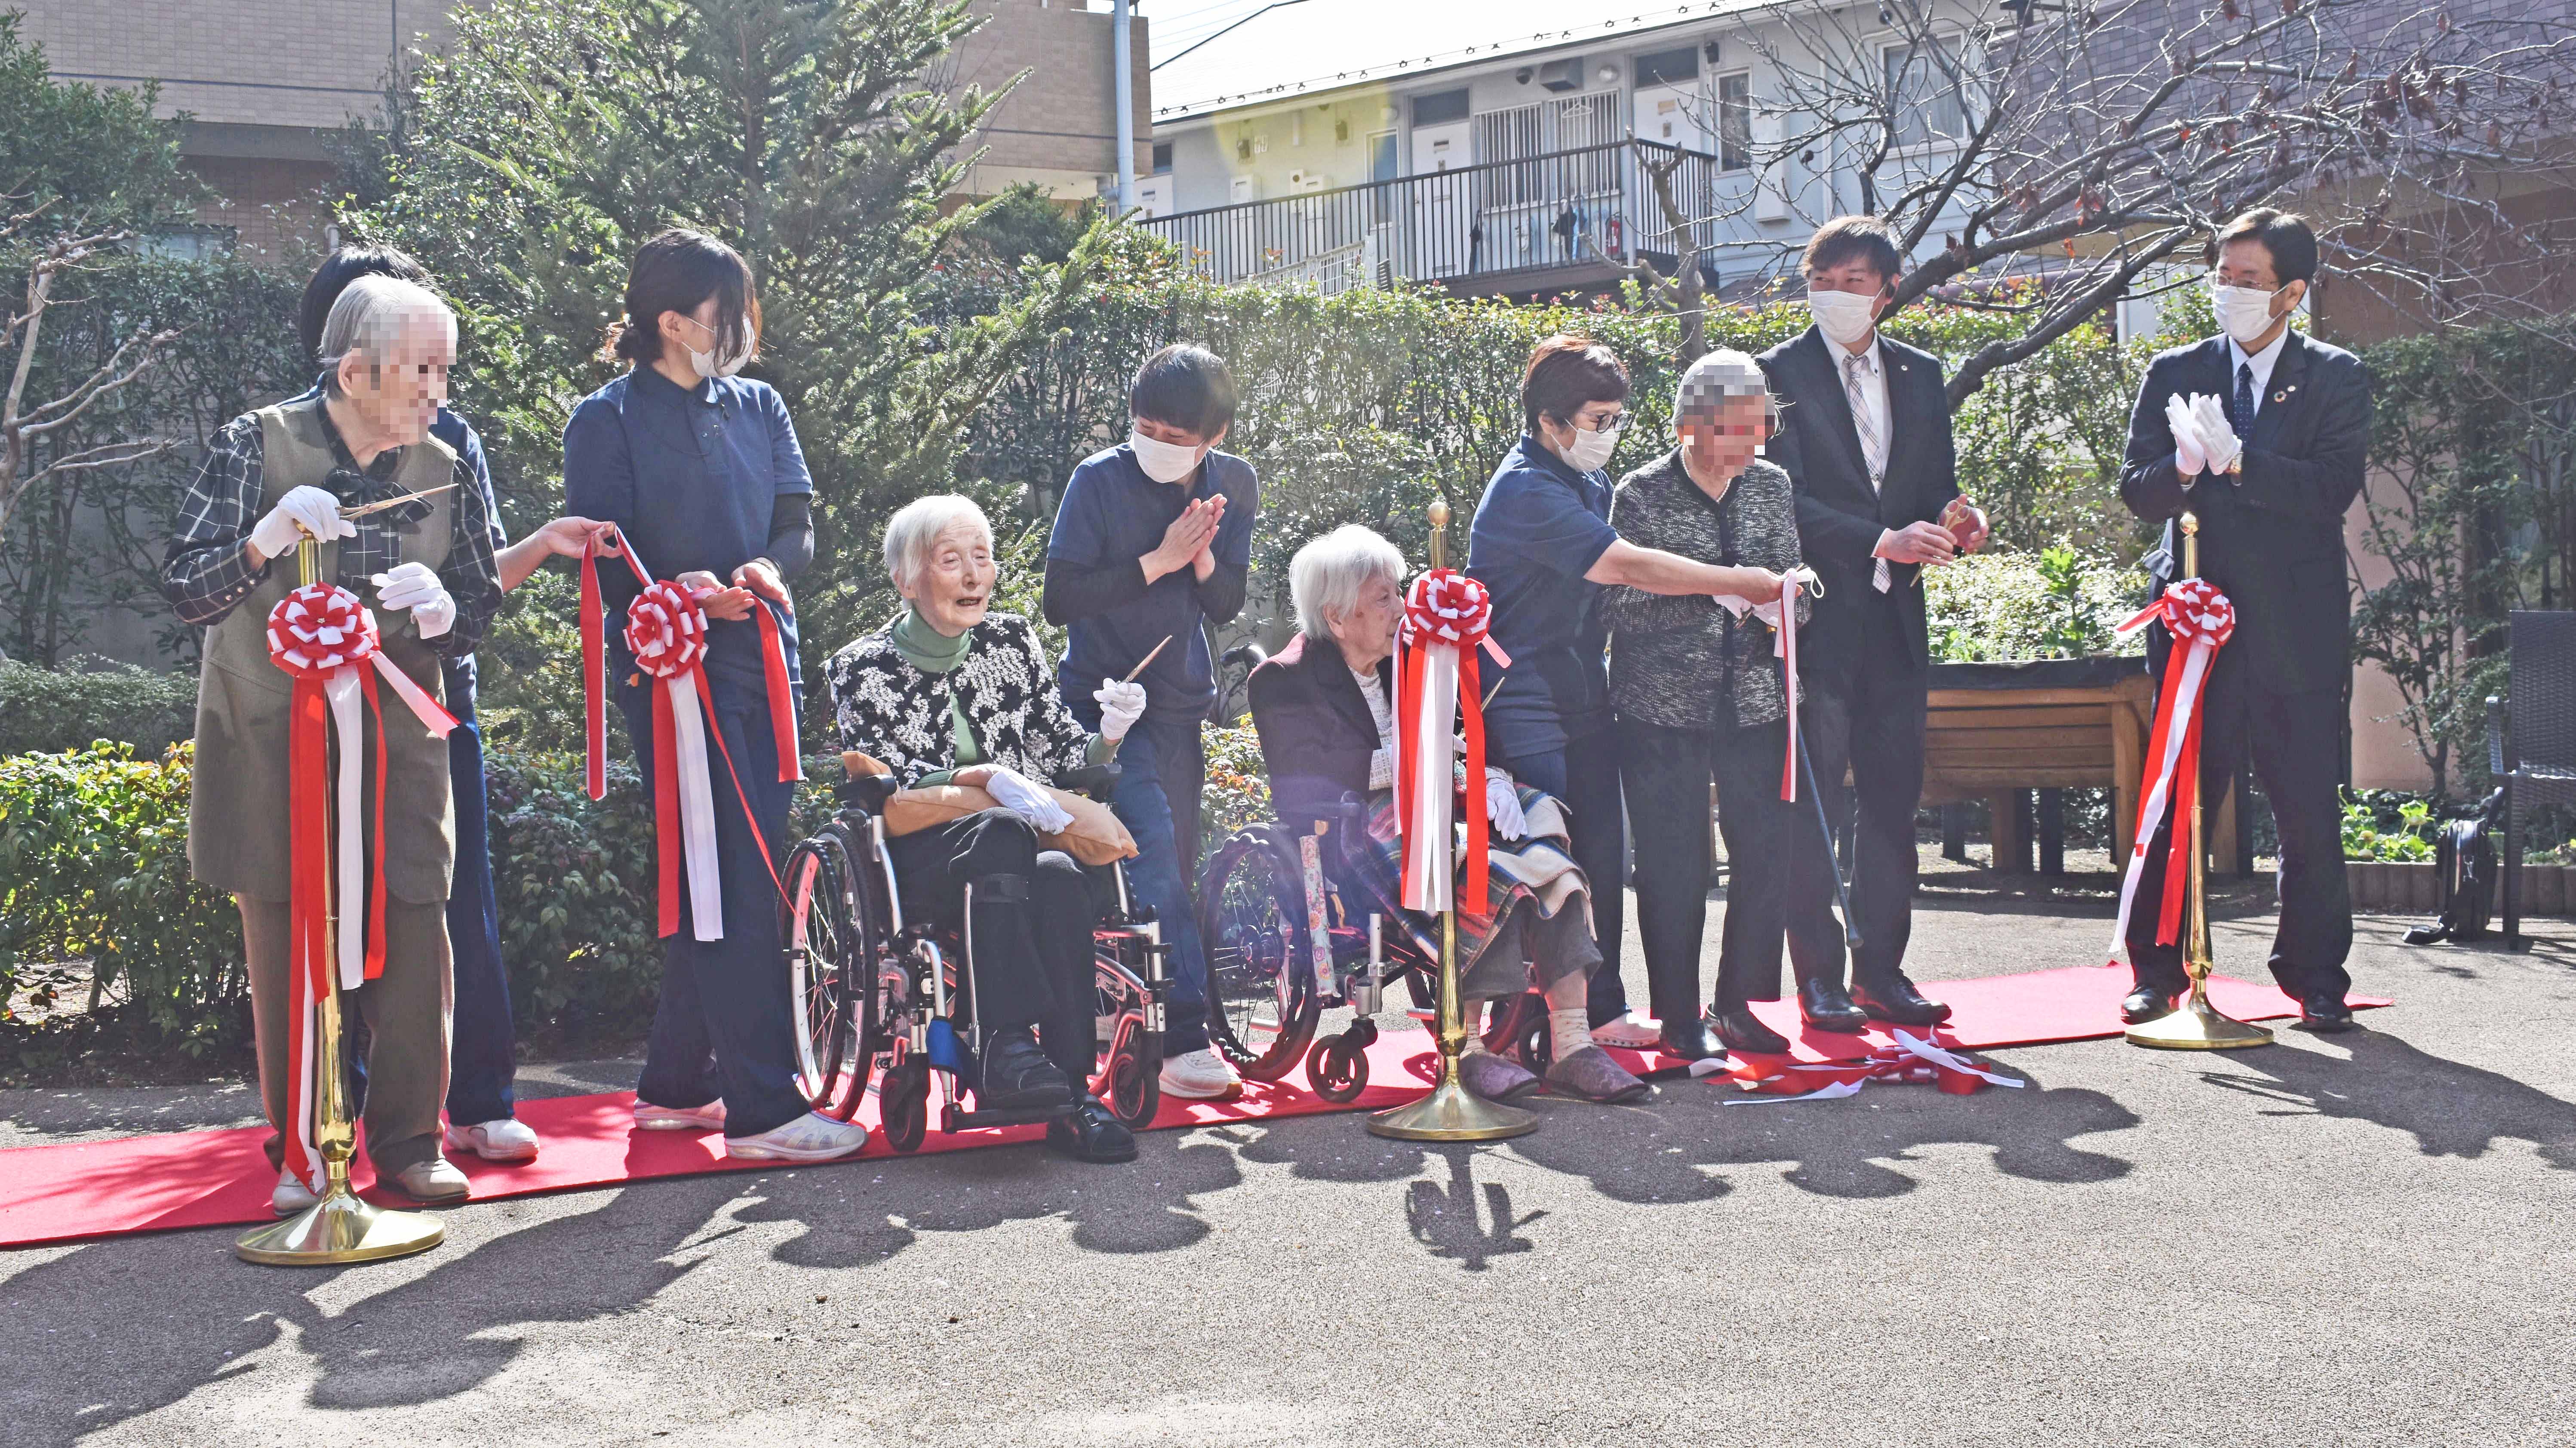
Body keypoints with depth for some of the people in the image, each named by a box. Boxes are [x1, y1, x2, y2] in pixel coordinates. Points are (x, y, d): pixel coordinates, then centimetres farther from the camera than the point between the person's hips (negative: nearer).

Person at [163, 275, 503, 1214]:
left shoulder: (445, 473, 3)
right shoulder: (258, 447, -6)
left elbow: (479, 613, 7)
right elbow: (185, 588, -11)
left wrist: (441, 608, -16)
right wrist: (264, 543, -30)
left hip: (396, 746, 2)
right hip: (270, 744, -2)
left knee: (412, 937, -4)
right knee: (284, 948, 2)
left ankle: (408, 1142, 9)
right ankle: (299, 1155, 14)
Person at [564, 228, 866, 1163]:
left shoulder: (757, 407, 15)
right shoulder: (606, 421, -2)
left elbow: (799, 524, 9)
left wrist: (766, 570, -13)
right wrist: (681, 593, -26)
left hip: (763, 662, 7)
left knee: (732, 878, 10)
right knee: (735, 882, -11)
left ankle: (675, 1085, 22)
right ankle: (763, 1107, -10)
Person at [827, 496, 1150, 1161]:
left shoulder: (1012, 640, 13)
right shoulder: (862, 669, 2)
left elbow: (1060, 755, 11)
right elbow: (888, 787, -9)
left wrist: (1108, 735, -11)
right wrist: (984, 778, -24)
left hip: (1012, 854, 3)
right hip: (916, 862, -3)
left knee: (1059, 877, -33)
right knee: (1003, 834, -36)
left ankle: (1070, 1087, -36)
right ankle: (1006, 1049, -44)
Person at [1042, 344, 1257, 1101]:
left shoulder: (1233, 486, 2)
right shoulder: (1099, 480, -12)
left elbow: (1226, 605, 5)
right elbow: (1060, 600, -15)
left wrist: (1202, 559, -16)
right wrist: (1156, 562, -20)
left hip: (1180, 700, 6)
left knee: (1176, 865, 7)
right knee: (1153, 850, -18)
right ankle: (1186, 1037, -19)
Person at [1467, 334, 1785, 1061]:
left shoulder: (1589, 481, 12)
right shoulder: (1526, 492, -19)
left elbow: (1619, 576, 18)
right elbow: (1629, 566, -24)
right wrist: (1742, 583, -21)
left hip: (1586, 700, 9)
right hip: (1528, 713, -9)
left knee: (1603, 861, 9)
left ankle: (1602, 1008, 18)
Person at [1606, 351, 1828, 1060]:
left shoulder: (1771, 485, 6)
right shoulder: (1642, 496, -7)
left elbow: (1796, 585, 10)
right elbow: (1624, 602, -11)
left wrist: (1782, 602, -13)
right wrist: (1714, 595, -22)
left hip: (1754, 702, 4)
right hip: (1664, 708, -4)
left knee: (1769, 852, 4)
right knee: (1674, 867, 0)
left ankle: (1738, 1003, 20)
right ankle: (1676, 1017, 13)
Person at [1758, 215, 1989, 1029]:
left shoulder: (1920, 375, 13)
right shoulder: (1780, 374, -4)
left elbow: (1939, 488, 14)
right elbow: (1786, 501, -13)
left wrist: (1956, 522, -10)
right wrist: (1882, 541, -25)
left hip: (1895, 622, 5)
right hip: (1816, 619, -5)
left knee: (1893, 800, 9)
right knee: (1814, 805, -3)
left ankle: (1881, 970, 18)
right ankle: (1820, 980, 4)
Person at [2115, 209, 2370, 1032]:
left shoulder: (2335, 379, 4)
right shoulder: (2174, 375, 9)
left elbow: (2334, 488, -11)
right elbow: (2138, 492, 2)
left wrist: (2235, 461, -23)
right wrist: (2183, 466, -20)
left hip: (2298, 633, -1)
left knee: (2310, 816, 2)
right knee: (2175, 809, 3)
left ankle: (2316, 979, 14)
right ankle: (2159, 973, 13)